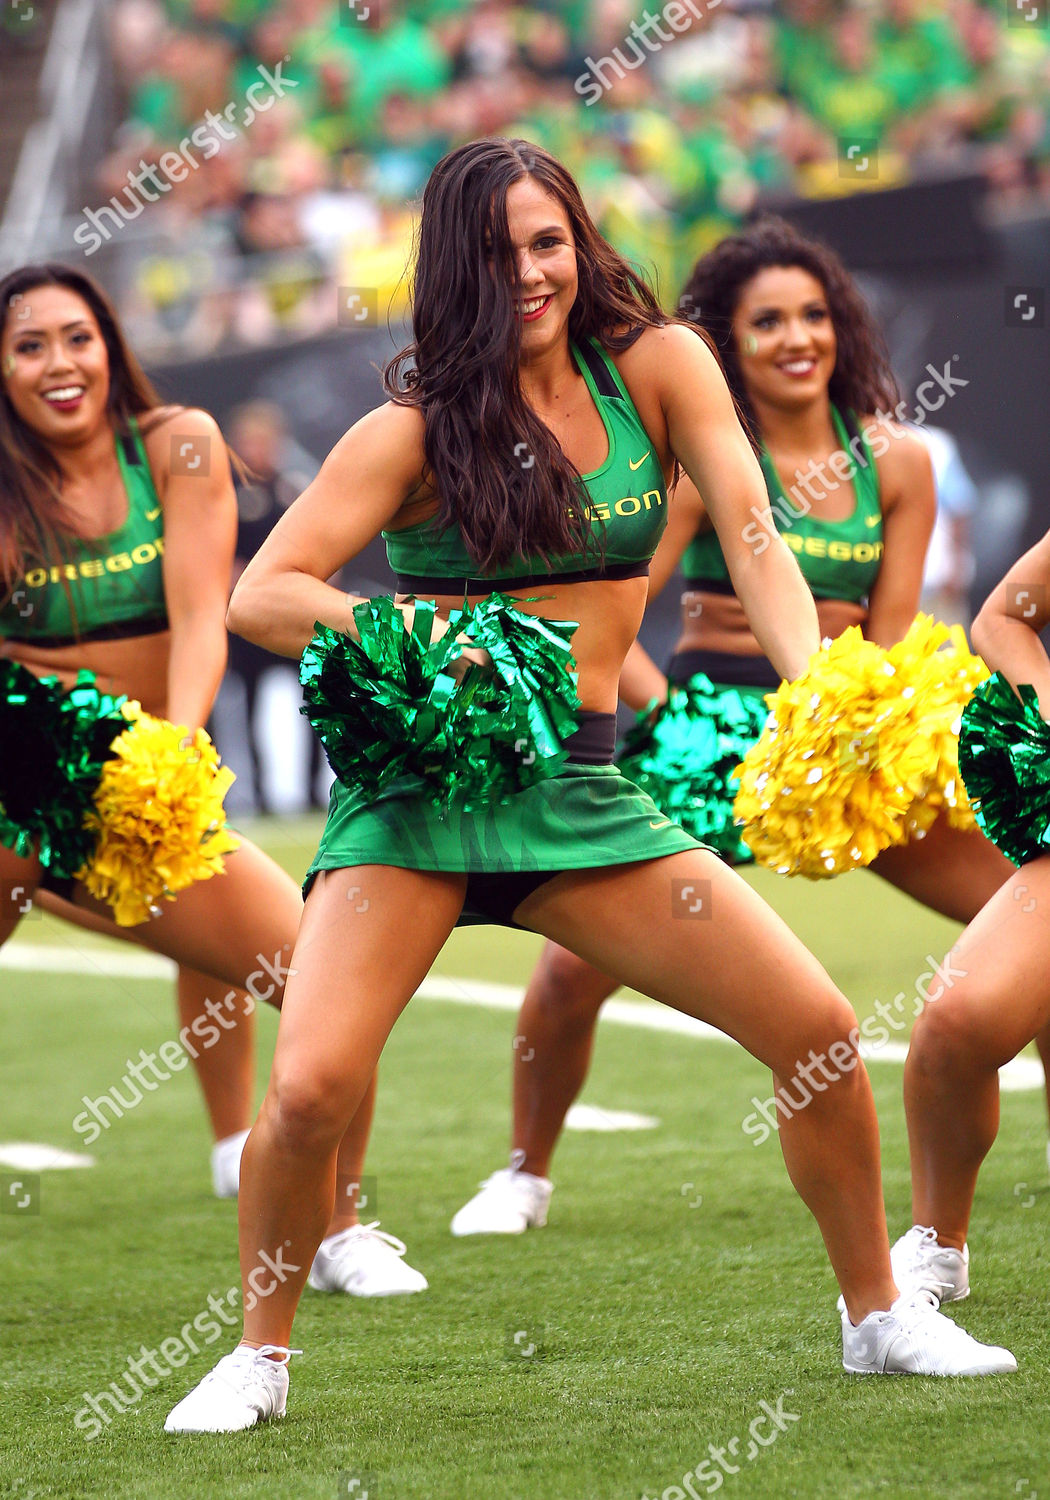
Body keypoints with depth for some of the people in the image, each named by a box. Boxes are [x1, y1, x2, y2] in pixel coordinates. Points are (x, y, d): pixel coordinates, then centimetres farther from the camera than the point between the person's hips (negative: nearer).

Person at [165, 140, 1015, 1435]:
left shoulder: (657, 367, 3)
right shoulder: (417, 429, -5)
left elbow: (755, 549, -5)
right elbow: (259, 595, -10)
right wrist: (398, 632, -29)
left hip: (583, 783, 3)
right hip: (419, 779, -3)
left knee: (823, 1034, -4)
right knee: (310, 1088, -19)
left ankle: (877, 1316, 17)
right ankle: (260, 1356, 6)